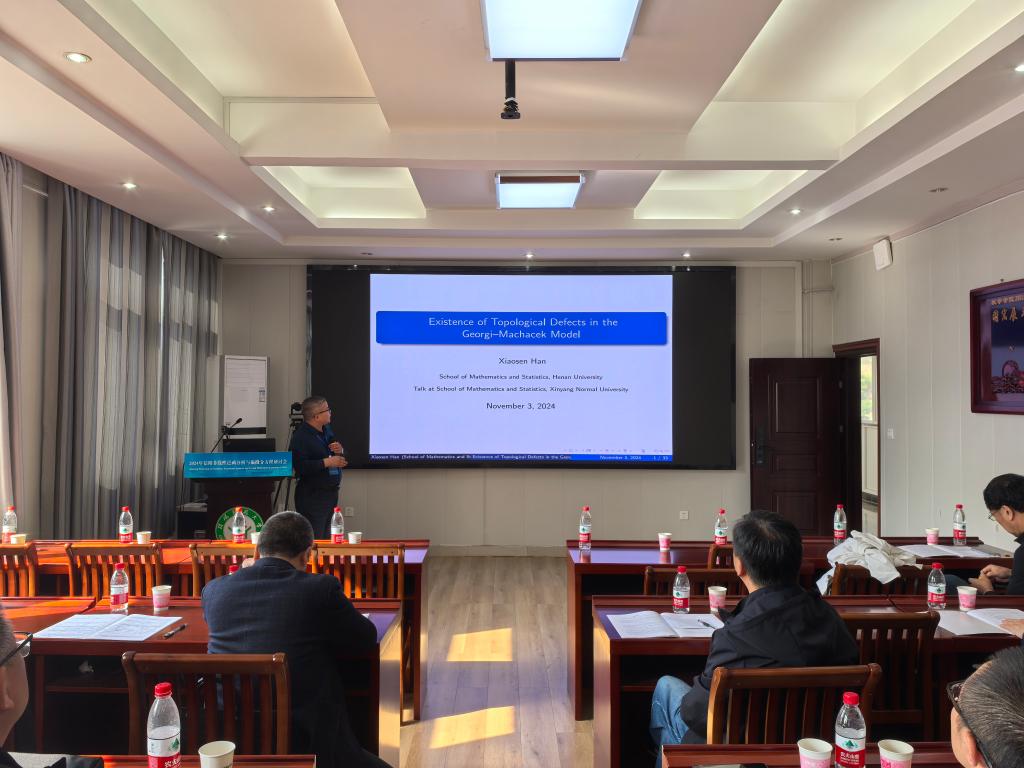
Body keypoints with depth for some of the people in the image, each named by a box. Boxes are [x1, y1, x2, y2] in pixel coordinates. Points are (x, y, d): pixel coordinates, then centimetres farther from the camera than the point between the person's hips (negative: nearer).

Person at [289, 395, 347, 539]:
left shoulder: (326, 429, 11)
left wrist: (339, 450, -3)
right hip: (312, 496, -9)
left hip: (331, 493, 9)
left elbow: (340, 458, 20)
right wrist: (327, 462, -25)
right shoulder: (301, 437, -17)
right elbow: (300, 466, -27)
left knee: (326, 536, 16)